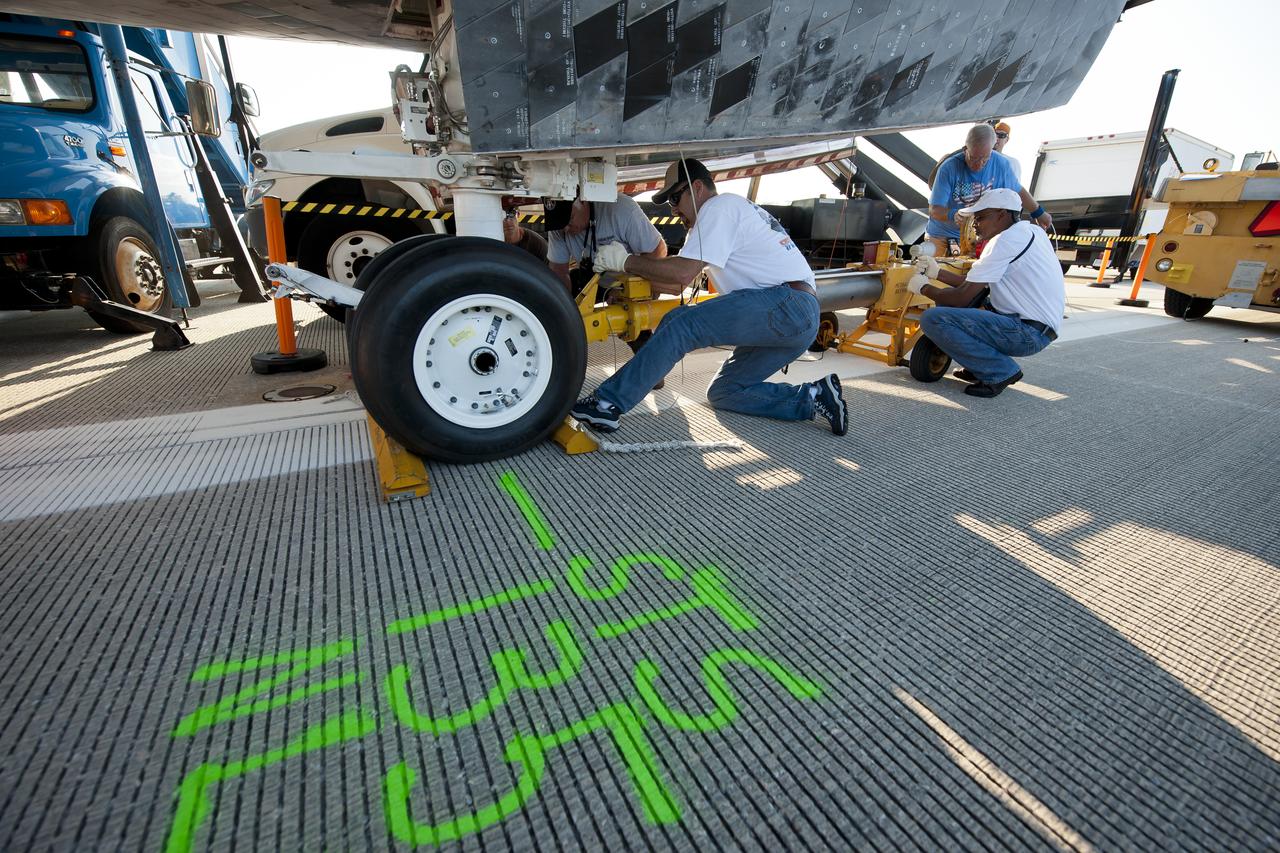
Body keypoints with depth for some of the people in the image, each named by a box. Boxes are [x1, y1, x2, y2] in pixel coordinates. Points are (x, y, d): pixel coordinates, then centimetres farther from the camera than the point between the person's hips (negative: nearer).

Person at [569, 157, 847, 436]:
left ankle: (607, 403, -20)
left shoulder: (719, 206, -3)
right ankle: (813, 397, 5)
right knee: (723, 392, 10)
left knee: (682, 323, -20)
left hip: (788, 301, -10)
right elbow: (678, 285, 18)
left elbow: (683, 272, -18)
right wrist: (625, 270, 10)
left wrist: (627, 260, -6)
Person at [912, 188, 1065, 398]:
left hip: (1029, 333, -10)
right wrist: (937, 272, 12)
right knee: (947, 298, 16)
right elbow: (974, 284, 15)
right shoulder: (1030, 231, 15)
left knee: (932, 319, -21)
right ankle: (979, 366, 13)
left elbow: (963, 297, -16)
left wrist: (924, 288, 0)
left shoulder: (1006, 240, -15)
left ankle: (1002, 371, -11)